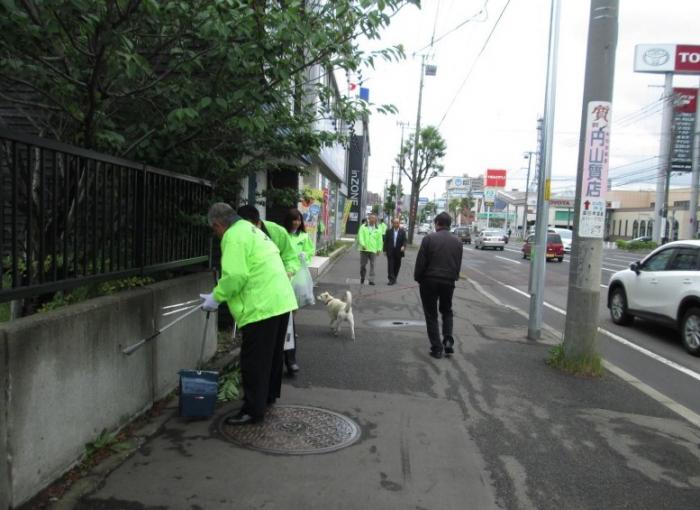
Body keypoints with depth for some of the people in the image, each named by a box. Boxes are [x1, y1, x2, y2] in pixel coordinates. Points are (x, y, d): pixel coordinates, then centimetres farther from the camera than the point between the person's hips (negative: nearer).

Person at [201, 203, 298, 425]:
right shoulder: (251, 230, 20)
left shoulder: (234, 237, -12)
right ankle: (268, 396, 36)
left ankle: (253, 410, 6)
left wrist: (216, 297, -8)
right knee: (271, 355, 22)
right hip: (280, 301, 10)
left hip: (262, 306, -10)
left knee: (254, 361, -1)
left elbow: (235, 276, -22)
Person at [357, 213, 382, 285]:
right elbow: (360, 236, -4)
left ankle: (371, 280, -7)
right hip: (364, 249, 0)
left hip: (373, 250, 0)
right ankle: (362, 278, 24)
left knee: (372, 265, -5)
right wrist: (362, 244, -18)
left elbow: (379, 240, 11)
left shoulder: (377, 229, 11)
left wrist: (379, 249, 3)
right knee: (363, 265, 5)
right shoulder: (363, 227, 6)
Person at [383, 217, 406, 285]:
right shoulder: (389, 231, 4)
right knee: (390, 265, -7)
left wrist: (403, 246, -23)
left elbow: (404, 240, -3)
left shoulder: (402, 232, 2)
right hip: (390, 252, -1)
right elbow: (386, 241, 6)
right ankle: (391, 279, -7)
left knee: (397, 266, 9)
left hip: (398, 252, 1)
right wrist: (385, 250, 1)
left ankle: (394, 278, 24)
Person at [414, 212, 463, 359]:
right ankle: (448, 339, 5)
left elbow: (420, 262, -9)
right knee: (447, 311, 23)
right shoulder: (457, 242, 3)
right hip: (449, 282, 3)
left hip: (429, 281, -3)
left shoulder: (429, 238, -9)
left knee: (431, 315, 7)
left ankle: (436, 348, 6)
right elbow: (458, 265, 6)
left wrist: (418, 279, 3)